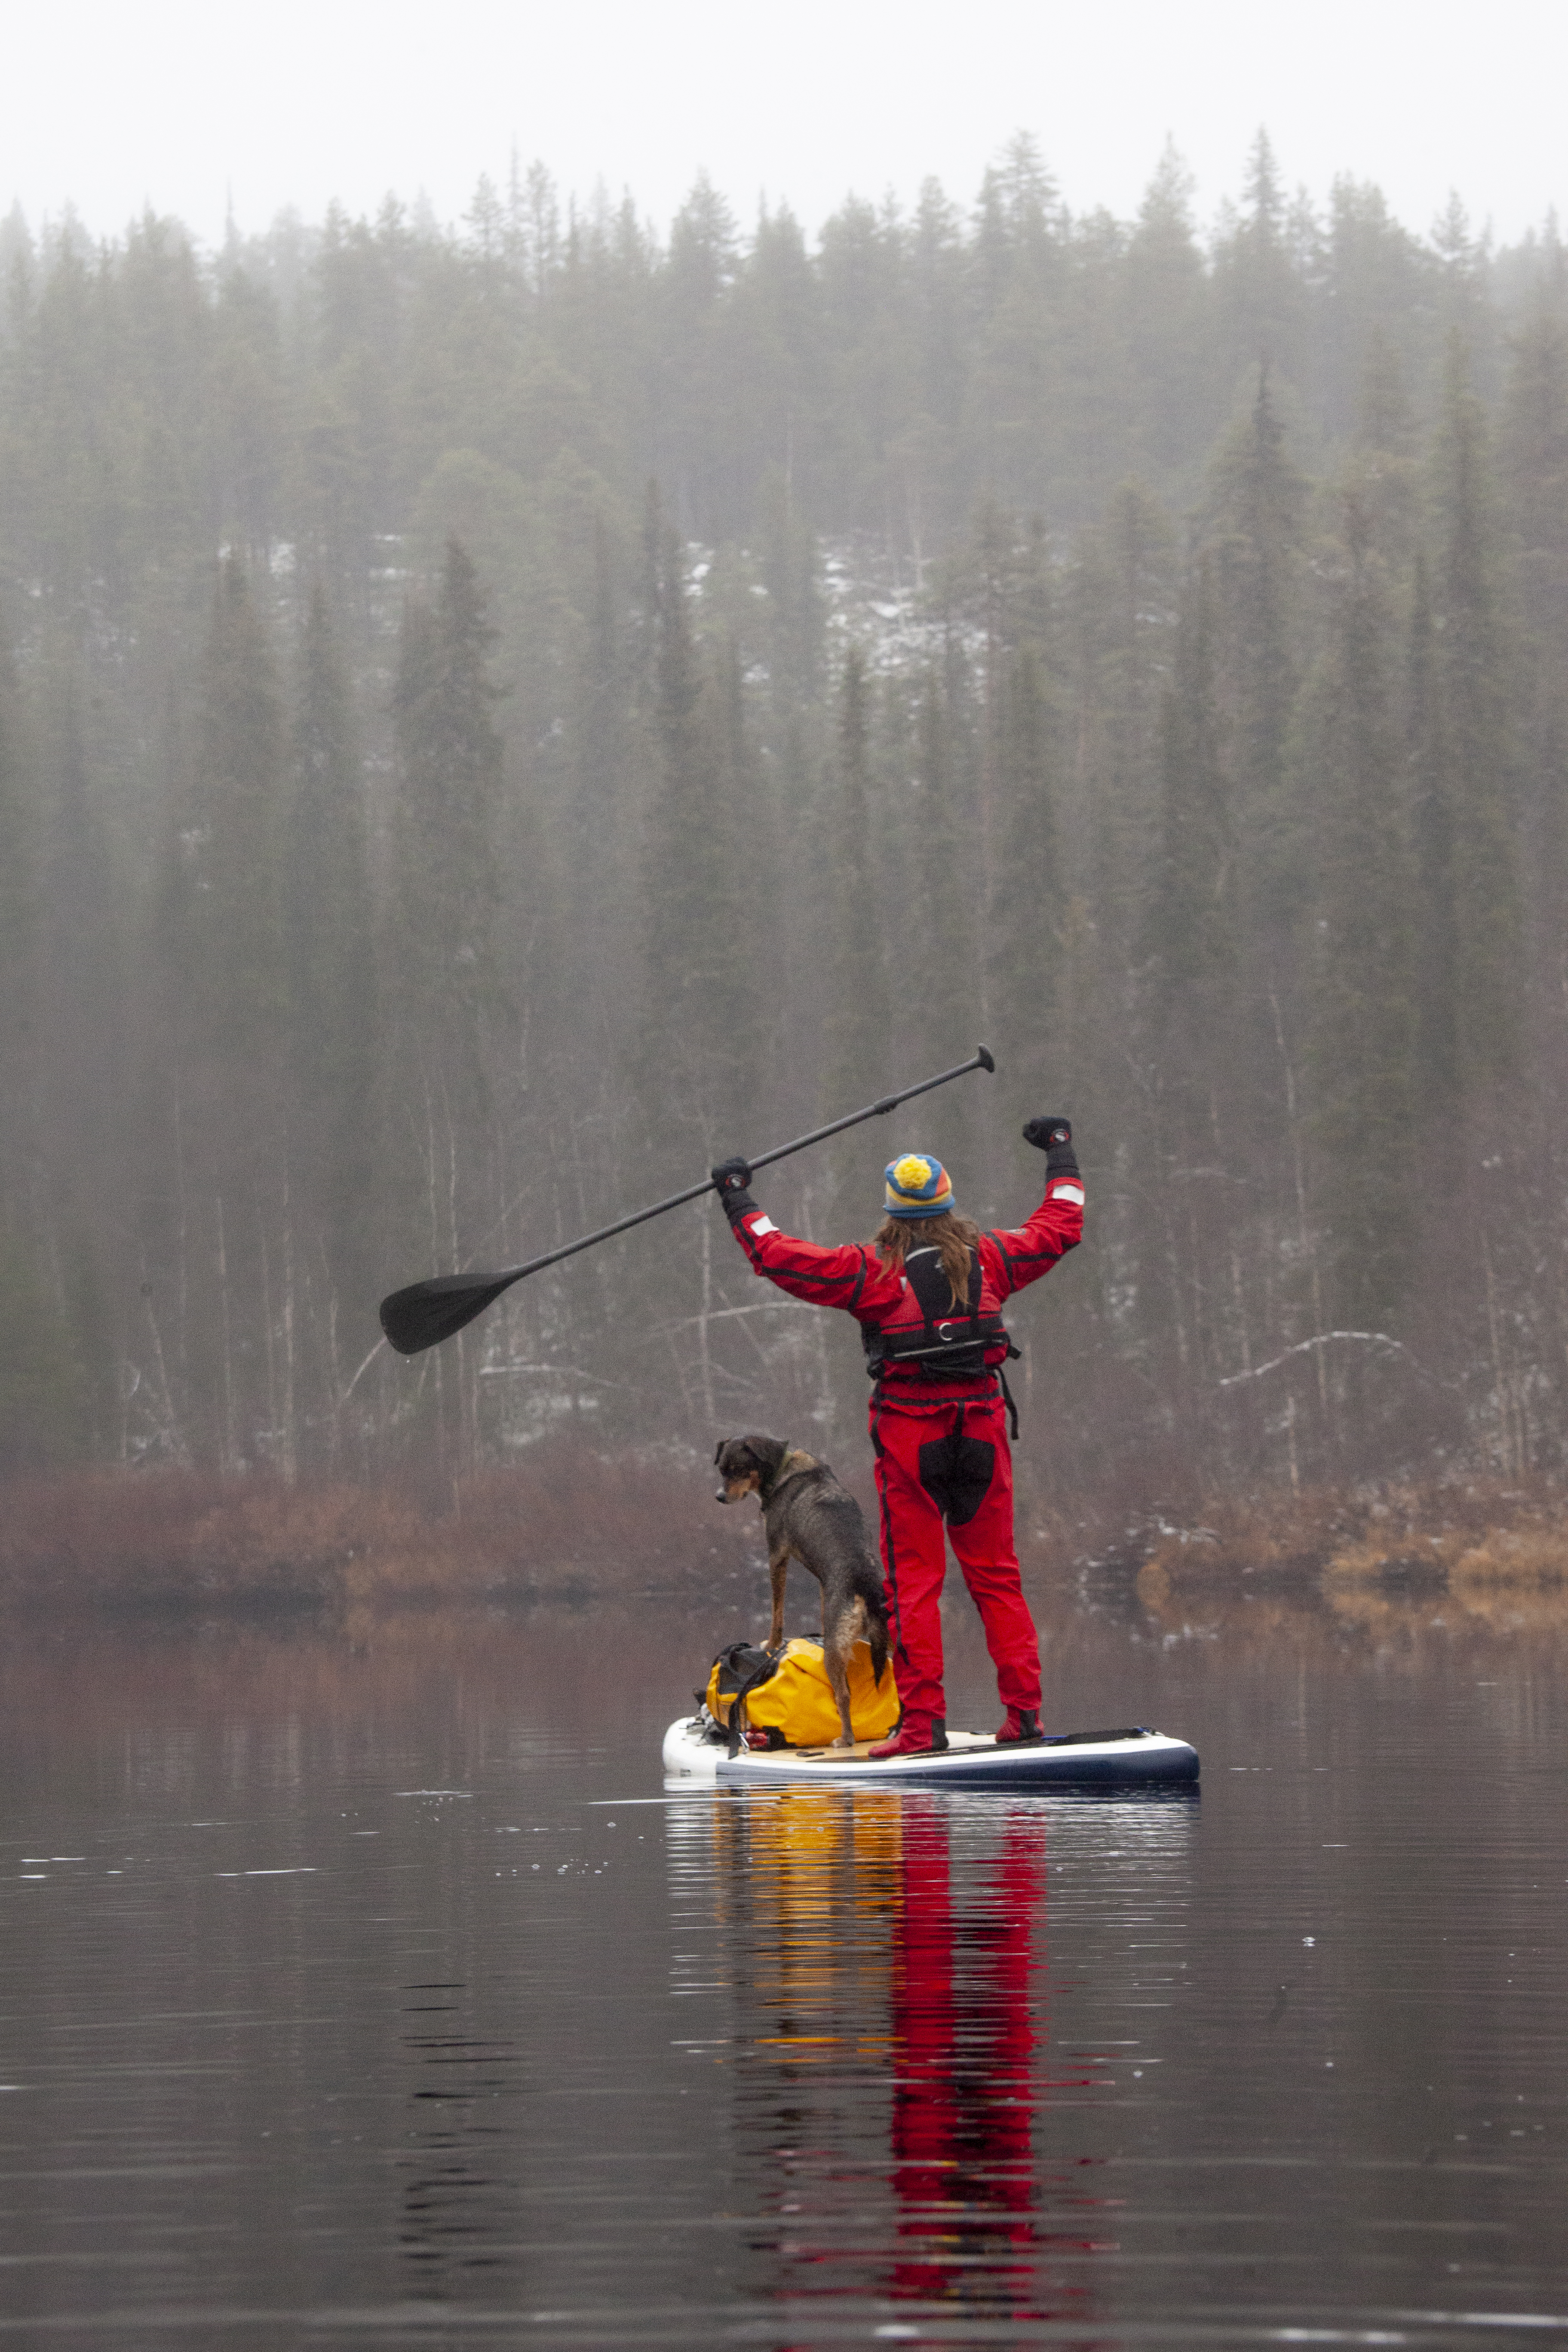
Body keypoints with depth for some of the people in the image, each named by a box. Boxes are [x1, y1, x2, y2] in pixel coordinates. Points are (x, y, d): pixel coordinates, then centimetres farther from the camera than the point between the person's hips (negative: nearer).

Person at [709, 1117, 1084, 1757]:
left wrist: (738, 1199, 12)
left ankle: (922, 1721, -6)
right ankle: (1025, 1711, 5)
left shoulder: (871, 1270, -5)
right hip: (982, 1425, 3)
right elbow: (1060, 1228, 20)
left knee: (913, 1580, 0)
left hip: (907, 1430, -3)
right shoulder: (988, 1258, 5)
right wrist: (1061, 1154, 35)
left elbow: (777, 1255, -4)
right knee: (996, 1574, 9)